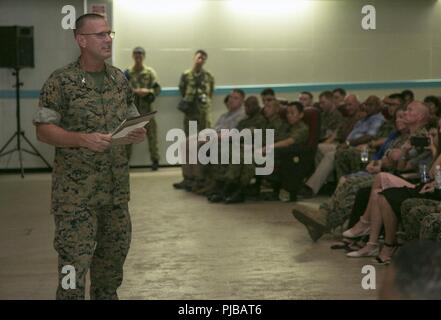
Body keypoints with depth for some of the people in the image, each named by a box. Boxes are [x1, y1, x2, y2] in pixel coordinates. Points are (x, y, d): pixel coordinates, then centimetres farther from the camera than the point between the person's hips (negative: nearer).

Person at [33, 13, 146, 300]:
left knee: (115, 249, 14)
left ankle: (106, 295, 32)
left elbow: (131, 119, 17)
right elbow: (44, 129, -10)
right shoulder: (61, 82, -8)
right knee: (75, 257, -5)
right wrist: (82, 139, -24)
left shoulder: (119, 79, 9)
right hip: (76, 189, -6)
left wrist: (137, 133, -6)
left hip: (116, 186, 6)